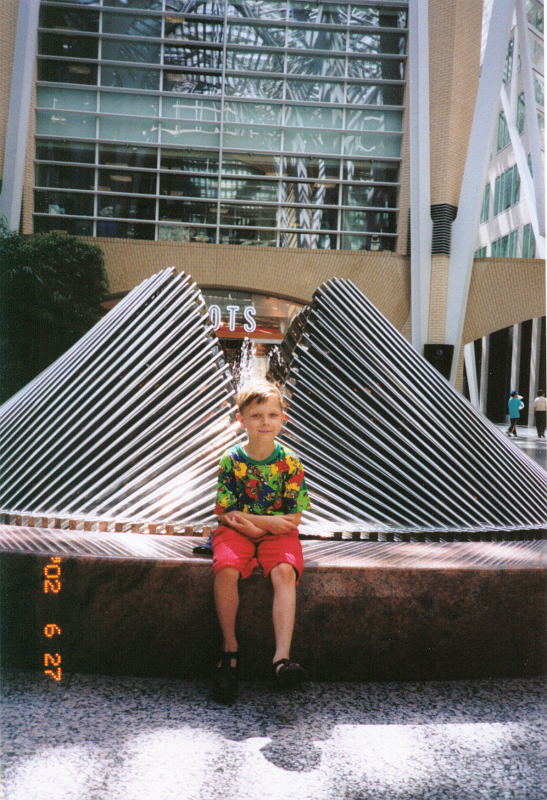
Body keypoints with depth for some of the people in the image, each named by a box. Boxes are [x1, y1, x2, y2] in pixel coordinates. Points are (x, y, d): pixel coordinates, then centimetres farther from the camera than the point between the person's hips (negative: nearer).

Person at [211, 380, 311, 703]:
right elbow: (226, 513, -5)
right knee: (226, 569, -28)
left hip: (278, 533, 0)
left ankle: (282, 658, -32)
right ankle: (230, 648, -9)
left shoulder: (290, 462, -5)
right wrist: (269, 521, -13)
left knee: (284, 572, -29)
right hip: (236, 531, 0)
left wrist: (248, 520, -11)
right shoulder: (232, 460, -5)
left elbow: (294, 518, -5)